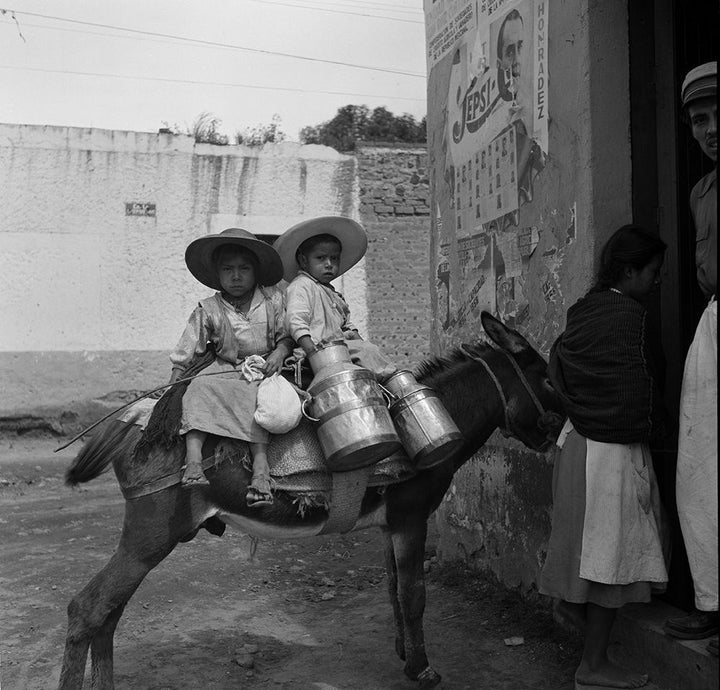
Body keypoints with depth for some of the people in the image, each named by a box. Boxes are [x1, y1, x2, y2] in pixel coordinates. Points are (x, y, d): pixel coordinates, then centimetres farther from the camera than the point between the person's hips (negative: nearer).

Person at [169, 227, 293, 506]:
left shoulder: (274, 299, 5)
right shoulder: (208, 310, 4)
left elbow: (288, 334, 8)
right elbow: (184, 356, 6)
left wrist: (279, 352, -12)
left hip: (265, 370, 0)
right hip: (225, 371, 1)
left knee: (256, 400, -28)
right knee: (198, 390, -26)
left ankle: (261, 467, -35)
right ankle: (193, 460, -36)